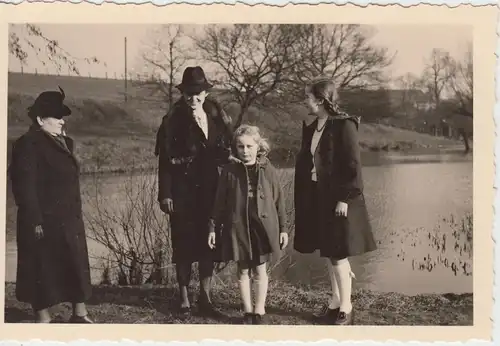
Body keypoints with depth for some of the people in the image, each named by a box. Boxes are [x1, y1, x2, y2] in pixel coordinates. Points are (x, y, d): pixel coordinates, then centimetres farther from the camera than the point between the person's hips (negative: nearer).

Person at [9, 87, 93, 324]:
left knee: (77, 267, 12)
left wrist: (76, 214, 15)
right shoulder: (28, 145, -13)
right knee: (43, 270, 3)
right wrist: (35, 221, -21)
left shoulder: (63, 143, 13)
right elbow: (25, 187, -18)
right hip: (44, 221, -8)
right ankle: (43, 319, 15)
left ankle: (80, 315, 24)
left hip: (68, 219, 9)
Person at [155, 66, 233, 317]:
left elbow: (228, 150, 7)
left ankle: (205, 298, 17)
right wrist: (165, 194, -10)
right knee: (184, 243, 4)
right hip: (183, 190, -3)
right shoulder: (174, 119, -5)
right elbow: (165, 158, -6)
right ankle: (184, 298, 15)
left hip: (210, 189, 3)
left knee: (208, 242, 7)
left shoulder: (218, 117, 5)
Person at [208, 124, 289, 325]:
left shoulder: (268, 170, -2)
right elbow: (220, 202, 3)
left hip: (263, 227, 0)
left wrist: (283, 228, 3)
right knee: (243, 271, 9)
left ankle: (259, 312, 17)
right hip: (238, 227, 1)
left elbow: (278, 201, 3)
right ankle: (248, 312, 20)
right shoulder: (229, 171, -3)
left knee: (260, 270, 6)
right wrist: (214, 227, 1)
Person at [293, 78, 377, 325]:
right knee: (329, 252, 14)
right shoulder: (311, 128, 10)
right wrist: (305, 199, 12)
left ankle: (346, 309, 10)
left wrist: (345, 199, -19)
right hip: (318, 198, 8)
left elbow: (353, 165, -16)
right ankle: (335, 303, 25)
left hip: (338, 199, -8)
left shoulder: (344, 126, -14)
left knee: (338, 254, -2)